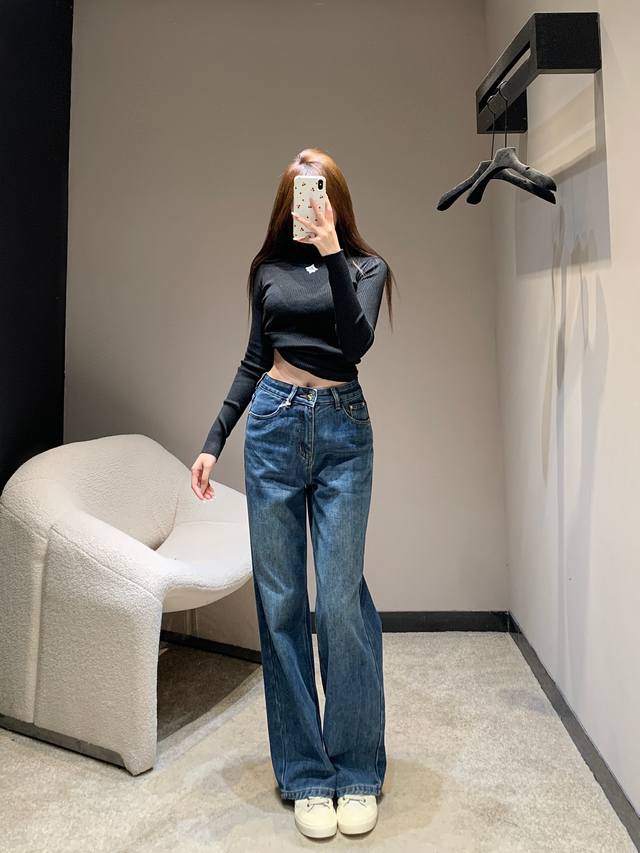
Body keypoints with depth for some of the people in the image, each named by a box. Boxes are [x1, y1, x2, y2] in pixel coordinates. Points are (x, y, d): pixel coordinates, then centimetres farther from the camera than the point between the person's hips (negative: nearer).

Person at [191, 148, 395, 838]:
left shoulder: (366, 267, 7)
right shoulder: (268, 270, 14)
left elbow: (356, 342, -12)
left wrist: (331, 253, -17)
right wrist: (213, 442, 15)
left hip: (343, 432, -2)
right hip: (274, 425, 3)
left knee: (341, 597, -8)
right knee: (280, 600, 1)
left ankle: (358, 774, 11)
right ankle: (306, 776, 15)